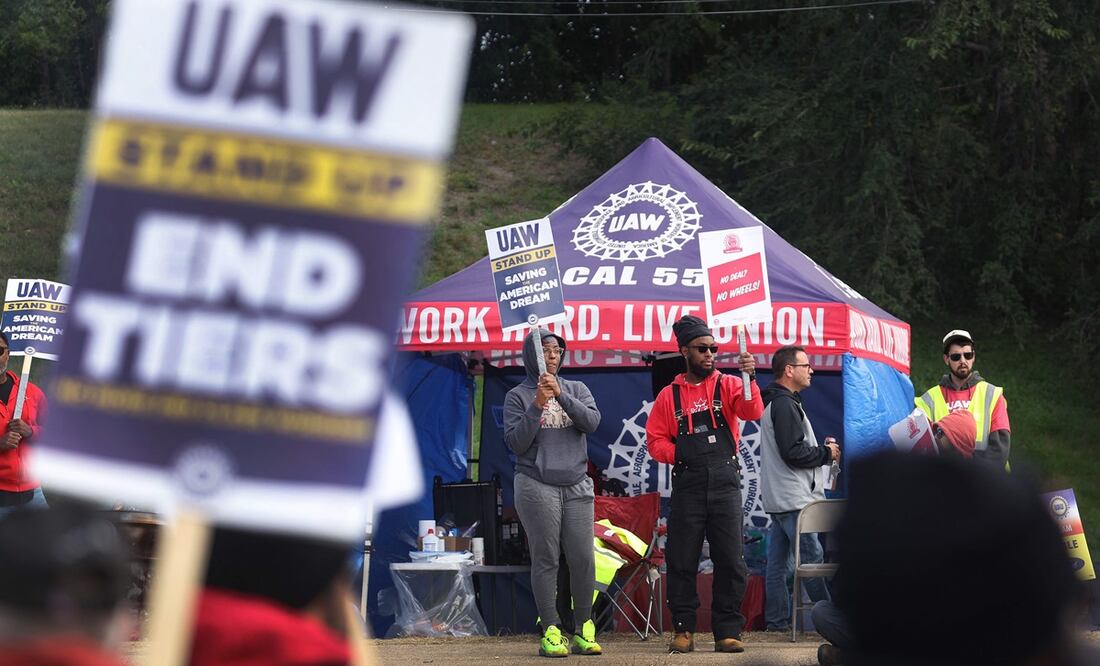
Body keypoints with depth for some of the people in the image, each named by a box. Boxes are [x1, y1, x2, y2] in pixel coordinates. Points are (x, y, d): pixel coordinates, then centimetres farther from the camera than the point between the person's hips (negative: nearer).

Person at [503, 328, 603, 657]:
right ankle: (551, 632, -2)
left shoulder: (577, 390, 12)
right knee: (545, 559, -4)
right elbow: (516, 442, -5)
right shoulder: (518, 396, 4)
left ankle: (584, 630, 7)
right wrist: (538, 405, -14)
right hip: (537, 486, -3)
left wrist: (561, 395, -15)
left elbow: (592, 421, -5)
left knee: (583, 559, -2)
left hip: (577, 485, 3)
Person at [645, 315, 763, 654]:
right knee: (681, 561, 2)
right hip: (687, 485, 1)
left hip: (725, 483, -1)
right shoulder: (669, 395, 10)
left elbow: (752, 412, -12)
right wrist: (680, 454, -8)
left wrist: (749, 379, -27)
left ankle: (728, 631, 6)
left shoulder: (728, 385, 7)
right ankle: (683, 630, 12)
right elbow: (655, 441, 9)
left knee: (730, 560, -1)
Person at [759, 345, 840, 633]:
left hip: (778, 500, 11)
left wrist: (820, 450, 10)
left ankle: (777, 621, 10)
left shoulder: (775, 403, 20)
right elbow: (793, 452, -21)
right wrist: (826, 453, -7)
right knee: (812, 558, -8)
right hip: (793, 500, -11)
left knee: (777, 563, 8)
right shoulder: (785, 404, -14)